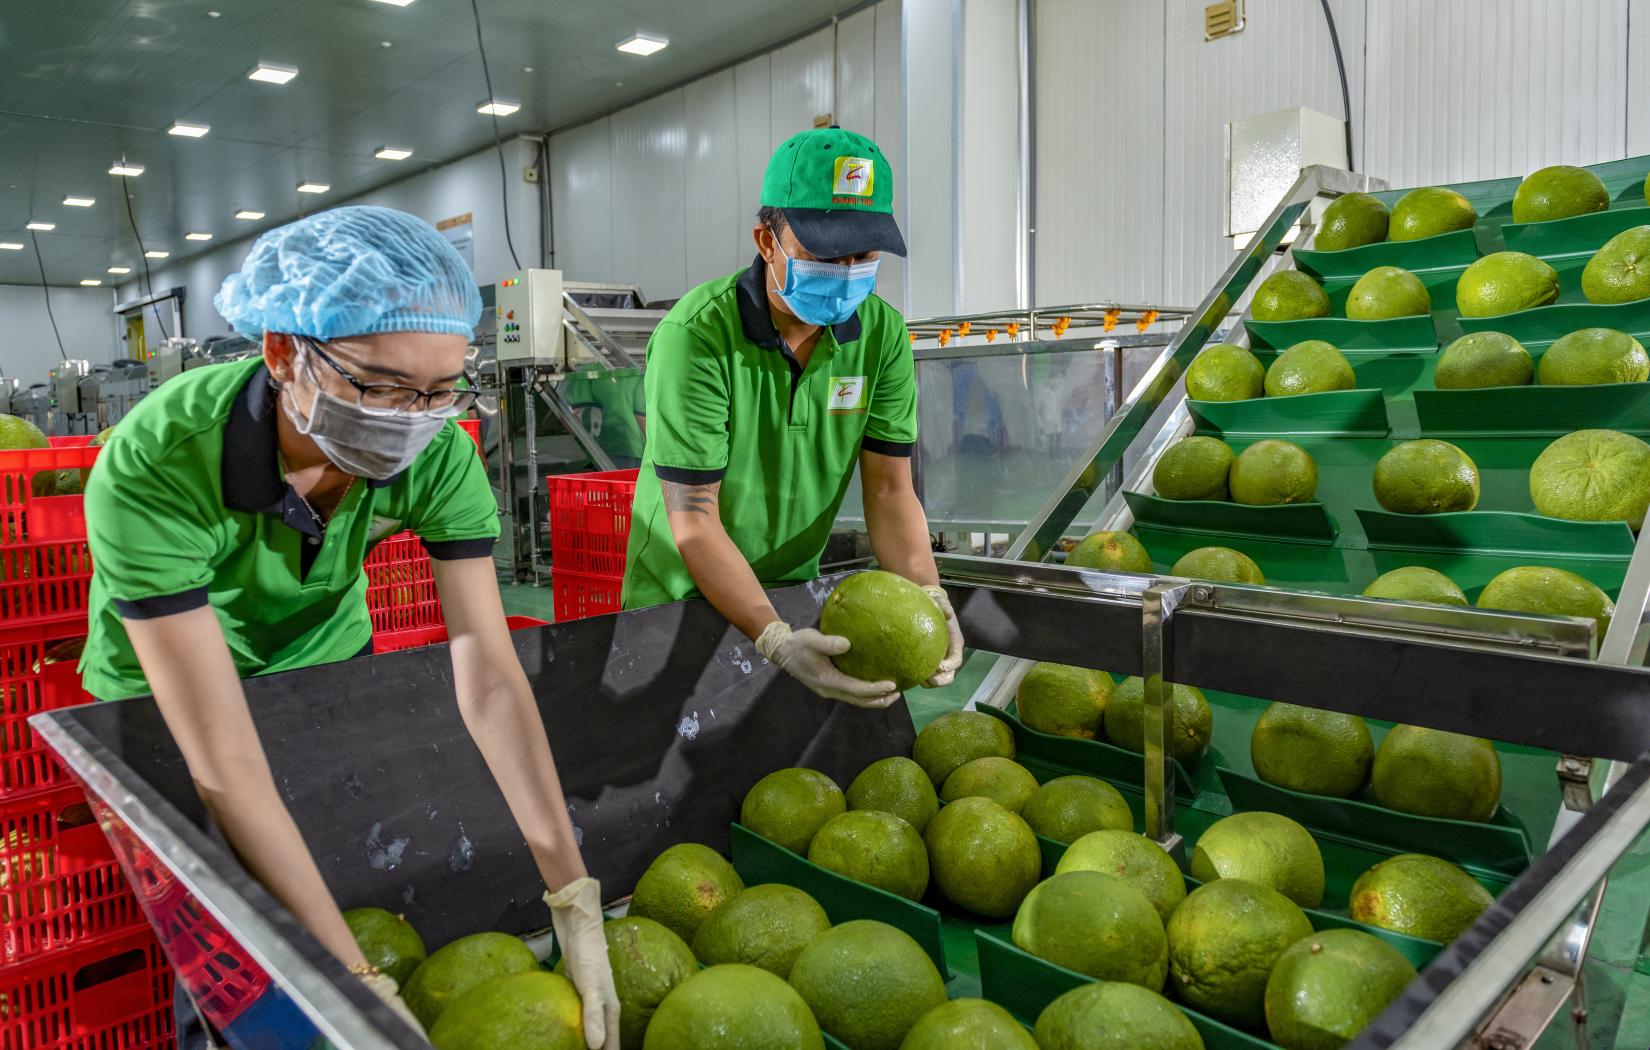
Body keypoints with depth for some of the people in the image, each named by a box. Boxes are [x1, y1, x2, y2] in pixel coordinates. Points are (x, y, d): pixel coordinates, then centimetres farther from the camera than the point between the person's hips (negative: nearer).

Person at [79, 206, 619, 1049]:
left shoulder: (438, 451, -28)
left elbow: (488, 678, -28)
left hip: (326, 656, 3)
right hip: (163, 692, -2)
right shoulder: (153, 468, -38)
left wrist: (574, 898, -33)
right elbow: (225, 766, -39)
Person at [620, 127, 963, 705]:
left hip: (794, 588, 4)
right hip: (681, 595, -4)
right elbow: (693, 519, -26)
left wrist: (926, 592, -24)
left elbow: (890, 489, -7)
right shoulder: (696, 335, -24)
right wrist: (773, 637, -37)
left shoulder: (881, 332, -9)